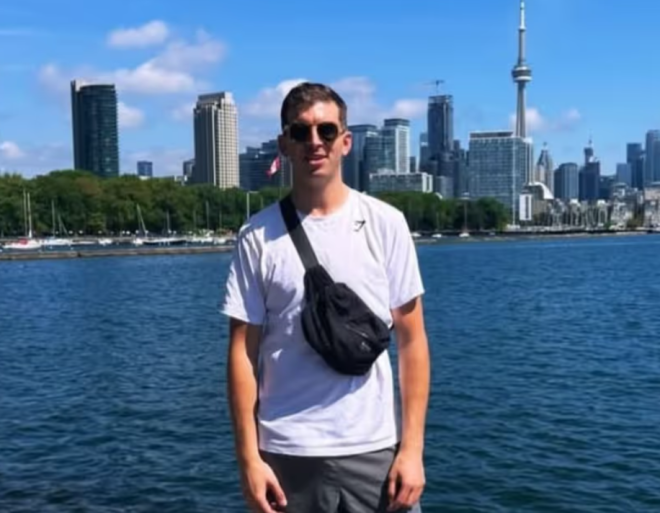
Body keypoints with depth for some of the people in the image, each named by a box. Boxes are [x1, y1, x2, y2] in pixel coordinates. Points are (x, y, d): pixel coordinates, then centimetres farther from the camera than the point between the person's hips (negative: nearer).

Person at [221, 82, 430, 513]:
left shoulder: (385, 224, -1)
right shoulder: (258, 236, -3)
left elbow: (412, 340, 0)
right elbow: (243, 352, -1)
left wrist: (412, 446, -4)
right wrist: (249, 457, -5)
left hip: (375, 449, 0)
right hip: (287, 452, 0)